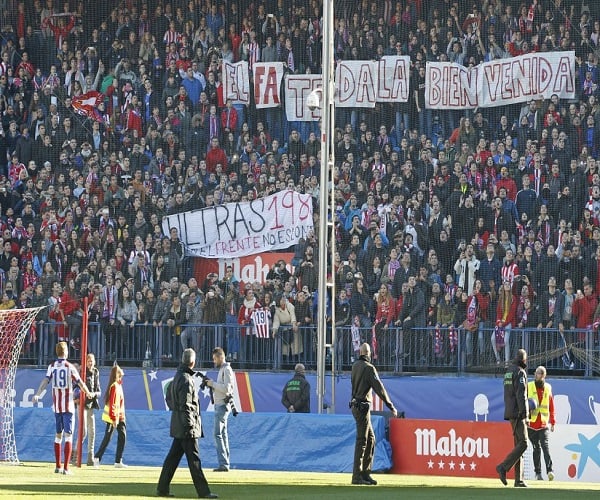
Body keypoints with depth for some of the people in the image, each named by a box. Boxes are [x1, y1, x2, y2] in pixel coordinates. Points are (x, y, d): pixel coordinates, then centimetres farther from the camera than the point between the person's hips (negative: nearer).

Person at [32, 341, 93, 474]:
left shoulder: (52, 367, 3)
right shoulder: (70, 367, -6)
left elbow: (45, 381, -12)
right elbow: (80, 383, -2)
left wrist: (37, 394, -21)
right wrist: (87, 393, 17)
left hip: (56, 406, 4)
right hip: (68, 406, -4)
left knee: (58, 435, 15)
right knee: (68, 436, -4)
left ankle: (58, 466, 17)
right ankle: (66, 467, -13)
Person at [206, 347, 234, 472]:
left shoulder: (227, 370, -13)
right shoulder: (222, 369, 17)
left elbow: (226, 388, -22)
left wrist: (213, 384, -15)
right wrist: (212, 384, 5)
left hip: (223, 405, -11)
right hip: (219, 405, 11)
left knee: (218, 434, -14)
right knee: (223, 434, 11)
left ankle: (223, 464, -18)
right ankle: (225, 463, 13)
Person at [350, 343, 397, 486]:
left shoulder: (355, 366, 10)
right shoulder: (368, 368, -13)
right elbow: (379, 388, -17)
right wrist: (391, 406, -17)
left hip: (356, 405, 8)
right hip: (362, 407, -8)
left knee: (370, 439, 14)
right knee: (362, 441, -8)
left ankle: (365, 473, 15)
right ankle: (357, 476, -9)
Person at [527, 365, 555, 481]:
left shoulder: (548, 388, 10)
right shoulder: (528, 387, 4)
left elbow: (551, 406, 14)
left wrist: (552, 422, 11)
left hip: (544, 423, 0)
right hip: (531, 423, 0)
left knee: (545, 445, -13)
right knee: (536, 448, 2)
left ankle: (549, 470, -23)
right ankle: (538, 473, 9)